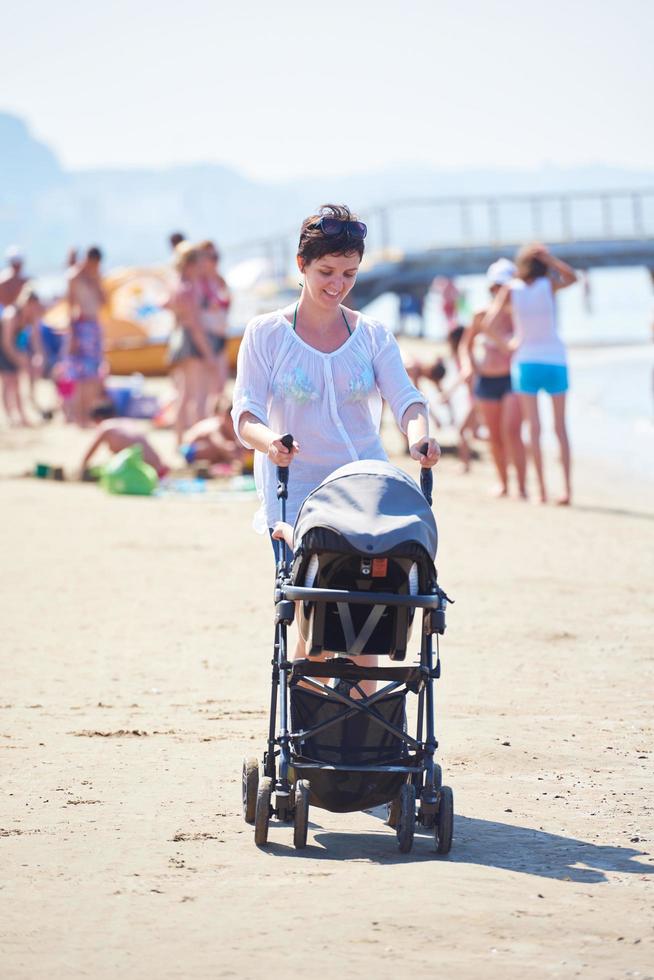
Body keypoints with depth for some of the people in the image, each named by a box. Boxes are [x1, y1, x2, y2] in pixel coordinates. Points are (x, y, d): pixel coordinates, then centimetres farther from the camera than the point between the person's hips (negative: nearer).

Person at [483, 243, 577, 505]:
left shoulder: (511, 289, -6)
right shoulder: (548, 285, -6)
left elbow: (489, 323, -13)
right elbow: (572, 277, 12)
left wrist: (506, 345, 0)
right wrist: (551, 260, 1)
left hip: (526, 360, 0)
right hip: (555, 359, 0)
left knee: (534, 428, 4)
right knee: (560, 426, 7)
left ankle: (542, 490, -2)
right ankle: (567, 487, 0)